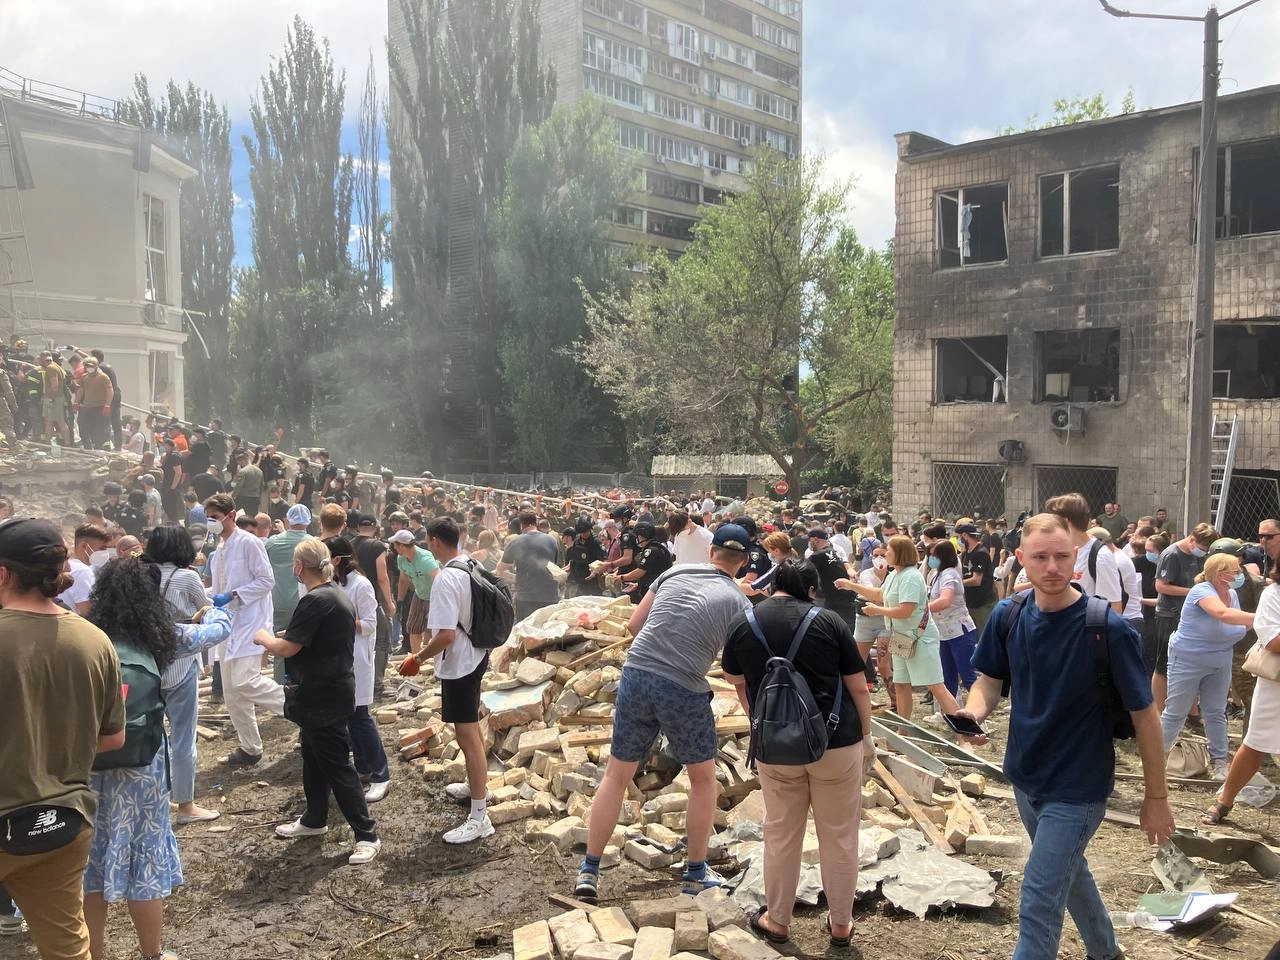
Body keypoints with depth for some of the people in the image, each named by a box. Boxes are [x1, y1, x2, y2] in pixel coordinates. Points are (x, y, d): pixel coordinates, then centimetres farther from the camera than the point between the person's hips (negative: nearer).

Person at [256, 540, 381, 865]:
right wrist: (281, 636, 14)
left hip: (323, 695, -10)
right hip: (329, 690, 10)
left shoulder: (315, 601, -23)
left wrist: (264, 638, -2)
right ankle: (314, 820, 37)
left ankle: (367, 835, 1)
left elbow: (288, 648, -21)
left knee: (337, 764, -4)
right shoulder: (338, 594, 9)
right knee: (314, 756, 22)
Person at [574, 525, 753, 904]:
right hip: (685, 690, -3)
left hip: (636, 675, 3)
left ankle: (589, 872, 20)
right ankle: (696, 873, 28)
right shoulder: (738, 602, 1)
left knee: (616, 775, 16)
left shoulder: (675, 572, 8)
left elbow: (633, 625, 12)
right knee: (704, 778, 21)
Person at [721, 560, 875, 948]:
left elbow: (738, 684, 15)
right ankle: (840, 924, 26)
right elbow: (858, 688, -1)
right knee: (840, 837, 13)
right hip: (837, 742, -1)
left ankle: (777, 921, 29)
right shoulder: (829, 621, -6)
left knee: (781, 836, 16)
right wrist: (867, 736, 13)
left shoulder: (742, 624, 0)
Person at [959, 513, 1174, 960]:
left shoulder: (1108, 629, -22)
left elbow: (1144, 715, -14)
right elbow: (991, 679, 4)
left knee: (1037, 907, -6)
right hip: (1025, 776, 6)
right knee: (1069, 871, 27)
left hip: (1077, 787, -6)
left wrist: (1157, 797, -8)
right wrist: (975, 711, -19)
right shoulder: (1007, 616, -9)